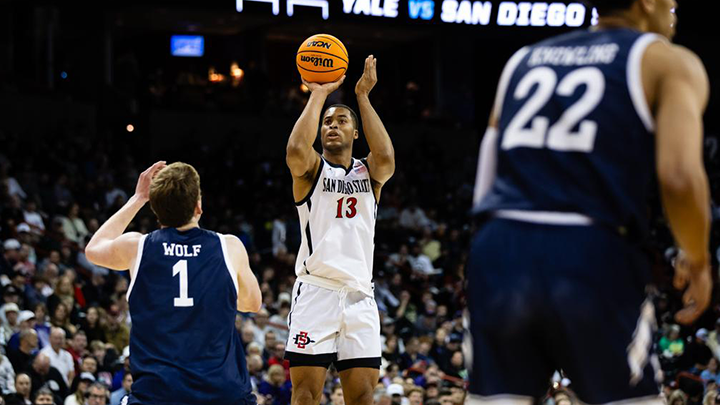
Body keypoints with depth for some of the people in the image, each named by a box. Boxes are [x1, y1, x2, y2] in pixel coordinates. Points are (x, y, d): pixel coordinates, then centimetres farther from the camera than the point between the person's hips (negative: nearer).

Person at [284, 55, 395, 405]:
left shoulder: (368, 172, 15)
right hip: (315, 290, -3)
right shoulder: (311, 169, 8)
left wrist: (363, 97, -7)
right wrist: (318, 95, -9)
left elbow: (386, 160, -10)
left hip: (359, 295, 3)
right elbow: (296, 150, -17)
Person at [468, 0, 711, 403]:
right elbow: (679, 175, -8)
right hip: (591, 257, -4)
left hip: (501, 252, 4)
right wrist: (698, 262, 7)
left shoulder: (523, 59, 23)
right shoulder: (669, 62, 8)